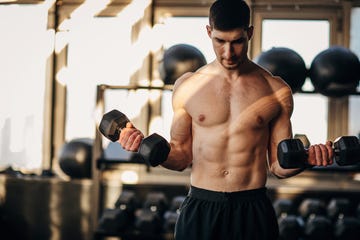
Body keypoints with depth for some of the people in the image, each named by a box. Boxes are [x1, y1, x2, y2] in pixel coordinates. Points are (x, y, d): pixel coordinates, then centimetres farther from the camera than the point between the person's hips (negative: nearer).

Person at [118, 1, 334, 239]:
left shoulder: (276, 91, 1)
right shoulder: (187, 87, 2)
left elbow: (279, 165, 4)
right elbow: (181, 157, 7)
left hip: (254, 212, 0)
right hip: (199, 210, 0)